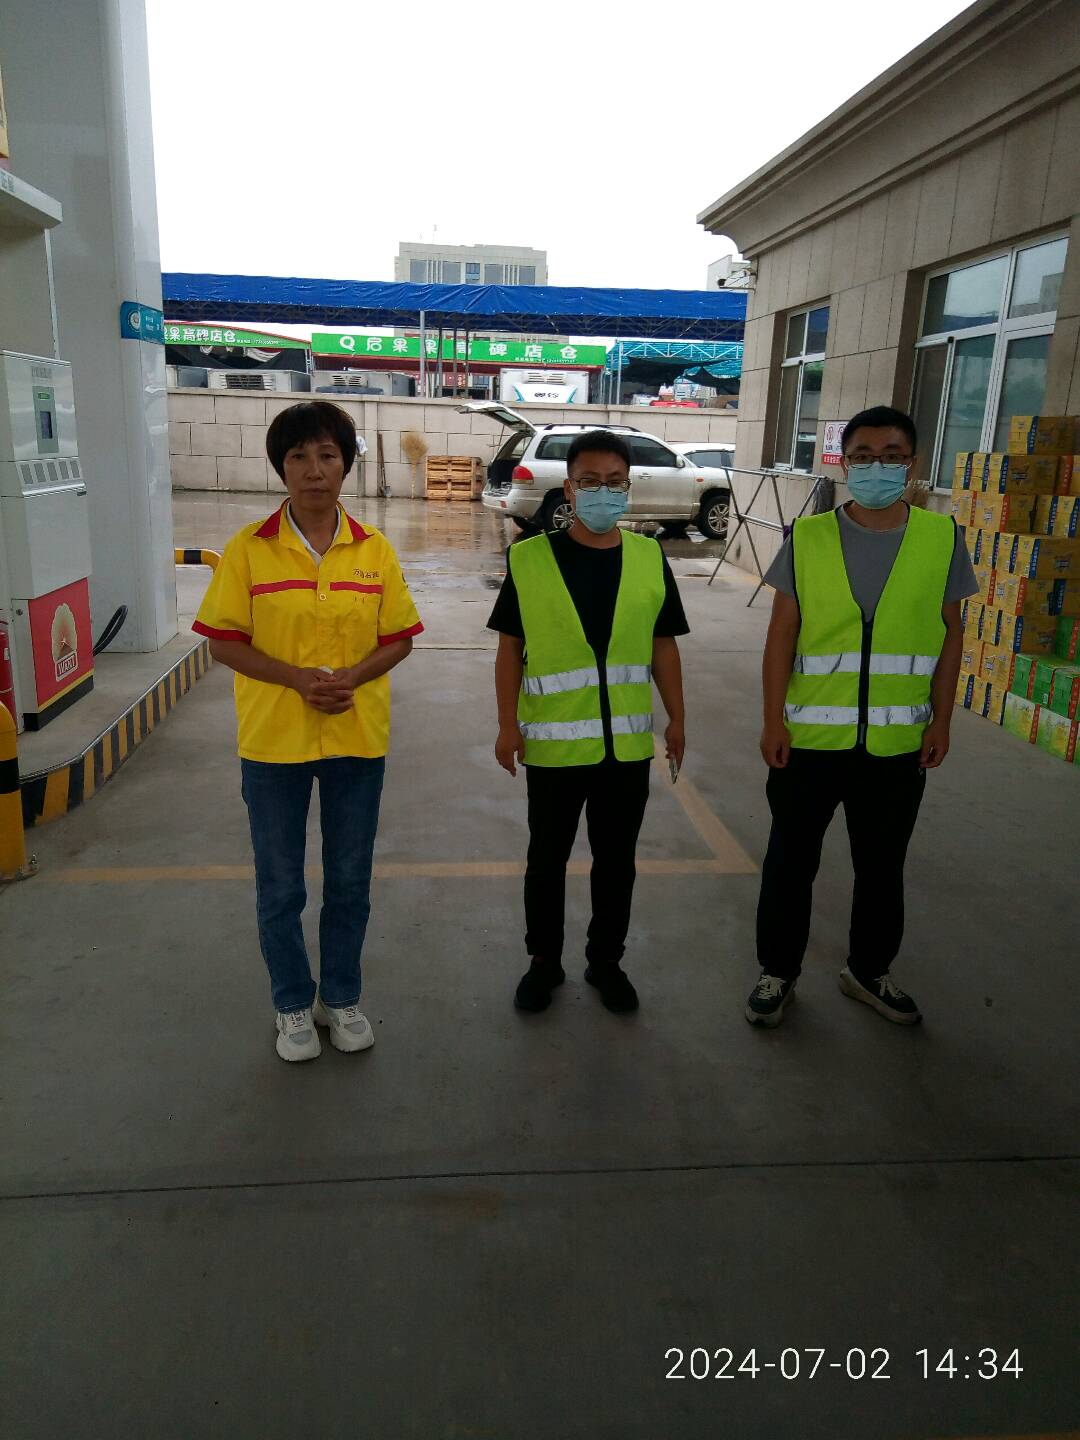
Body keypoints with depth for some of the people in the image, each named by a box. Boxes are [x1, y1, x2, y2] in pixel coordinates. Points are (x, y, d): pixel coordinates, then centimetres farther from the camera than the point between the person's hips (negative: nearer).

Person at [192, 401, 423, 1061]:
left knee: (350, 881, 13)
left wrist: (352, 677, -16)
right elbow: (224, 641, -5)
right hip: (273, 740, -1)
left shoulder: (375, 550, 0)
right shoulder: (249, 549, -6)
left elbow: (399, 639, 3)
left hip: (357, 737, 2)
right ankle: (294, 1005, 32)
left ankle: (341, 996, 34)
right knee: (280, 887, 11)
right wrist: (299, 679, -18)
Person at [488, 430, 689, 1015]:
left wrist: (676, 718, 7)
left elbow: (663, 644, 8)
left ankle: (606, 960, 34)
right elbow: (511, 647, -2)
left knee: (616, 858, 15)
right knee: (547, 858, 12)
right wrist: (508, 724, -6)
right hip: (553, 741, -2)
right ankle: (543, 961, 31)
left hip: (627, 741, 2)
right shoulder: (530, 558, -6)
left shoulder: (649, 559, 1)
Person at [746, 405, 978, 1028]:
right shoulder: (808, 537, -4)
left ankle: (869, 970, 38)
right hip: (810, 737, -1)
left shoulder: (942, 537, 0)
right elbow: (782, 636, -2)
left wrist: (941, 720, 2)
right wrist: (774, 720, -6)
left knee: (882, 866, 17)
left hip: (898, 743, 2)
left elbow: (949, 634, 5)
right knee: (791, 863, 10)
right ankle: (779, 972, 29)